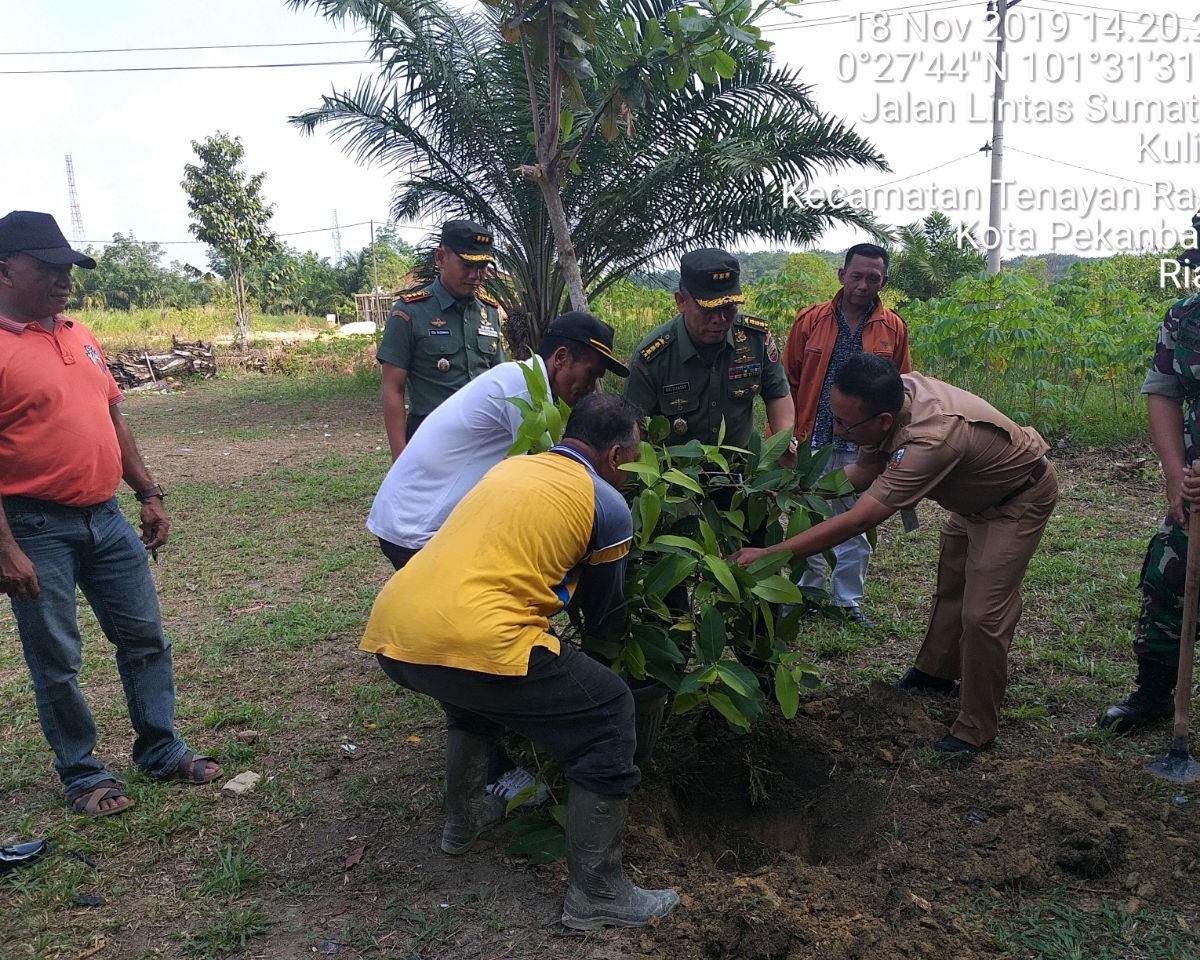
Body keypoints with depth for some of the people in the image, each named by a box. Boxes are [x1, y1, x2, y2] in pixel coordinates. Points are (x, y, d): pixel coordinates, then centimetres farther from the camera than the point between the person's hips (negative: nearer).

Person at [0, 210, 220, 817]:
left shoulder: (79, 337, 10)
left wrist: (149, 495, 15)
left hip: (106, 517, 7)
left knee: (145, 637, 13)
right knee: (56, 662, 7)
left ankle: (161, 750, 28)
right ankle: (81, 773, 25)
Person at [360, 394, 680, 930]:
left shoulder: (512, 466, 24)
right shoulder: (608, 505, 7)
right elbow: (600, 613, 21)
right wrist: (600, 628, 44)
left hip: (388, 633, 8)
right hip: (471, 640, -8)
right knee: (609, 716, 8)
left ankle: (463, 819, 47)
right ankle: (595, 895, 15)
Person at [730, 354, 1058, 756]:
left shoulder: (930, 440, -45)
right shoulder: (895, 392, -21)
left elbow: (856, 521, -46)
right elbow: (863, 472, -7)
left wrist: (768, 555, -44)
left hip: (1020, 499, -8)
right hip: (976, 494, 9)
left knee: (982, 613, -10)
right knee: (950, 585, 21)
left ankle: (975, 730, 6)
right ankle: (935, 671, 42)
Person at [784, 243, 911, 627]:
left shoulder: (893, 329, 2)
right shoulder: (810, 320, -1)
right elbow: (787, 383, 3)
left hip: (863, 448, 1)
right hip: (812, 441, 0)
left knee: (855, 527, 10)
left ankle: (848, 601, 25)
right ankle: (808, 593, 27)